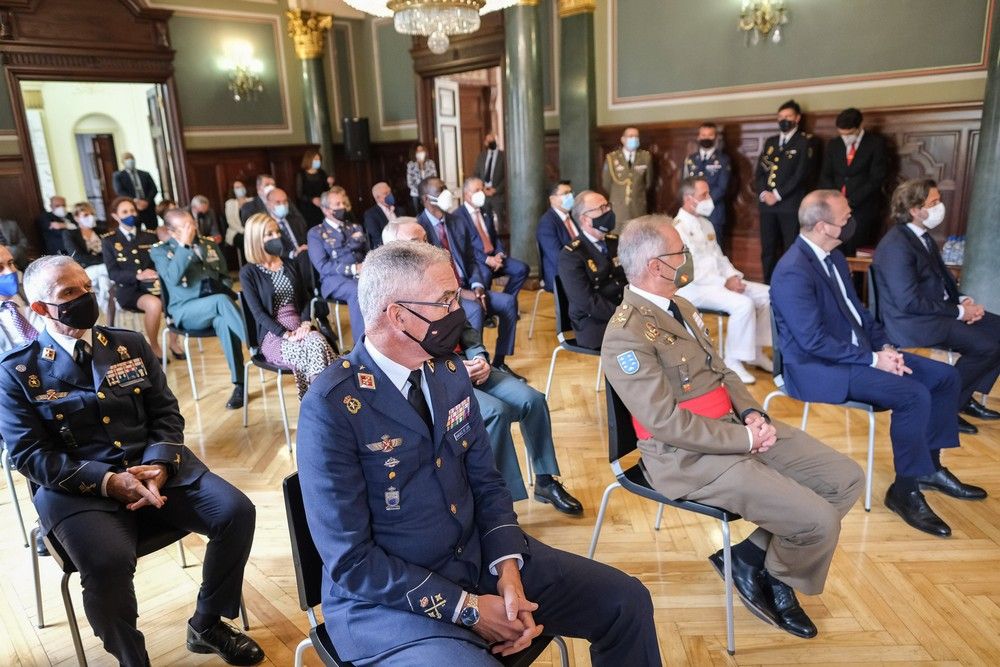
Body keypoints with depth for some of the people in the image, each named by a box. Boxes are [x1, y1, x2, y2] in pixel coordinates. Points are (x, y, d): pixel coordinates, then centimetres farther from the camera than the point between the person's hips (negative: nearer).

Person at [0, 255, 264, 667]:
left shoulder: (130, 345, 11)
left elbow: (166, 413, 7)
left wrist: (159, 465, -13)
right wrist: (107, 481, -19)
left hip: (156, 468, 4)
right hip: (77, 489, -3)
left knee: (237, 512, -16)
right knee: (108, 563, -32)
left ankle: (207, 625, 8)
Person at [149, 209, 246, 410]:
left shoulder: (210, 244, 18)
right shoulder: (160, 250, 6)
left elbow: (225, 276, 23)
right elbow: (173, 278, -14)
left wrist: (223, 292, 0)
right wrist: (184, 245, -15)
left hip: (216, 304, 3)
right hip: (187, 311, -3)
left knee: (224, 322, -35)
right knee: (221, 301, -36)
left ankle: (239, 384, -34)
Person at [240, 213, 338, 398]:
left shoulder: (292, 265, 16)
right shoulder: (248, 272, 1)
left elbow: (306, 298, 12)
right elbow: (258, 312, -7)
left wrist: (305, 323, -9)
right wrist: (287, 334, -18)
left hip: (299, 327, 4)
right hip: (273, 336, -4)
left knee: (318, 341, -32)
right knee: (315, 346, -33)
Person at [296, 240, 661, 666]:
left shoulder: (449, 370, 0)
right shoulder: (332, 406, -20)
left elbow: (485, 482, 5)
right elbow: (350, 560, -18)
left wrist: (508, 570, -10)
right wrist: (466, 608, -18)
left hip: (480, 557, 6)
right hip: (388, 599, -6)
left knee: (627, 602, 1)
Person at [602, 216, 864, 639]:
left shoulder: (681, 307, 9)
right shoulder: (626, 335, -20)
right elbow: (667, 423, -22)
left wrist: (753, 413, -3)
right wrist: (745, 438, -16)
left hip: (736, 427, 9)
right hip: (691, 456, -9)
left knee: (846, 480, 5)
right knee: (818, 522, -15)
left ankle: (753, 554, 12)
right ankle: (774, 577, 18)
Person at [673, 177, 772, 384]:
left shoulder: (706, 224, 16)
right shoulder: (678, 228, -14)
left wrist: (734, 276, 0)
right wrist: (725, 283, -18)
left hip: (720, 281, 9)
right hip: (694, 287, -9)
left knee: (767, 295, -1)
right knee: (743, 304, -29)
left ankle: (755, 351, 9)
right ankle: (732, 361, -14)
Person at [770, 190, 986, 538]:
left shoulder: (834, 257, 8)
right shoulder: (793, 272, -23)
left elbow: (858, 310, 15)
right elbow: (814, 342, -25)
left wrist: (885, 346, -1)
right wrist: (873, 359, -20)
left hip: (857, 351, 10)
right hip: (820, 368, -10)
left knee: (945, 376, 7)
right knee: (913, 395, -25)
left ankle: (929, 465, 22)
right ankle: (905, 490, -6)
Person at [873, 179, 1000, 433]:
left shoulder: (922, 236, 11)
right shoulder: (897, 246, -20)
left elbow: (942, 279, 19)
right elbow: (909, 302, -23)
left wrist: (963, 300, 0)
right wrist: (959, 312, -16)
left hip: (939, 309, 10)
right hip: (913, 323, -10)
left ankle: (965, 397, 14)